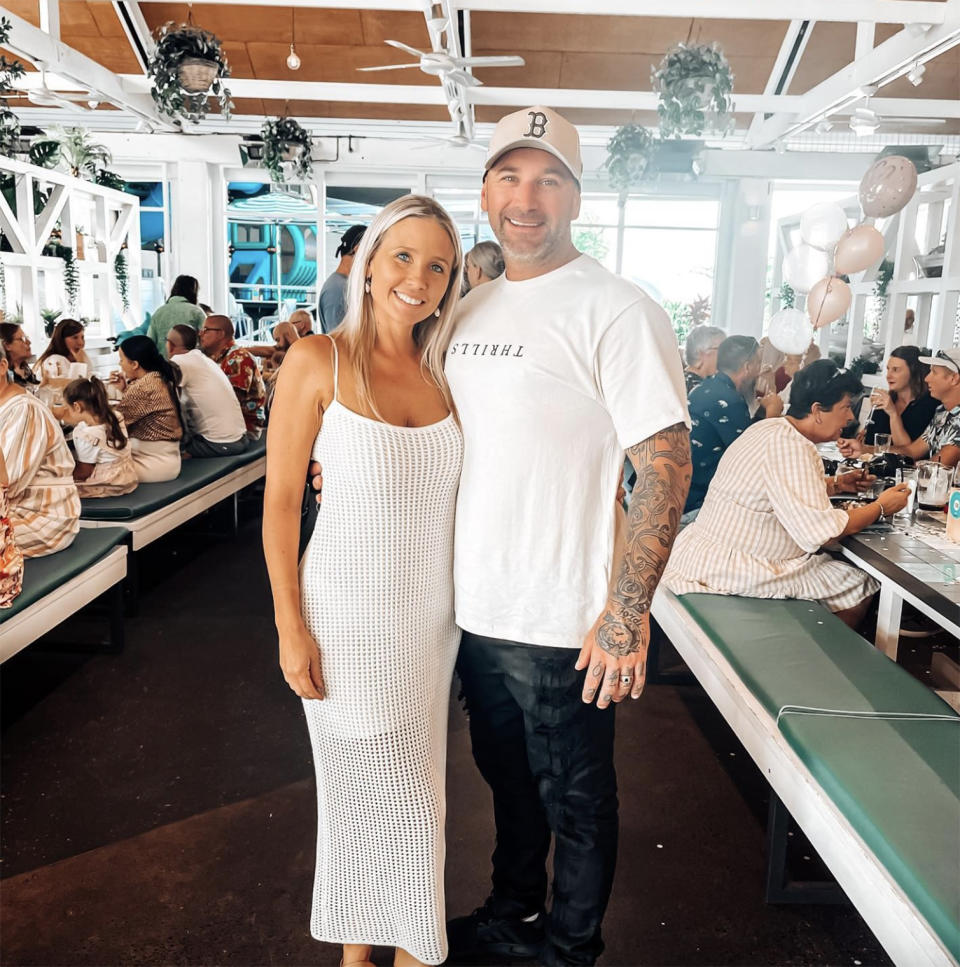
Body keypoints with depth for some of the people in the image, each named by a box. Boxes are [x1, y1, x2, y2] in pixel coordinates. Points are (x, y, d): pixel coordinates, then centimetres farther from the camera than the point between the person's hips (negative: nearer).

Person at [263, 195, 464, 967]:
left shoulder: (440, 371, 3)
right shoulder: (318, 362, -11)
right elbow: (280, 502, -9)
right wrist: (291, 628, -11)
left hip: (432, 614, 5)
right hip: (349, 614, -4)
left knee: (416, 785, 18)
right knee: (363, 786, 11)